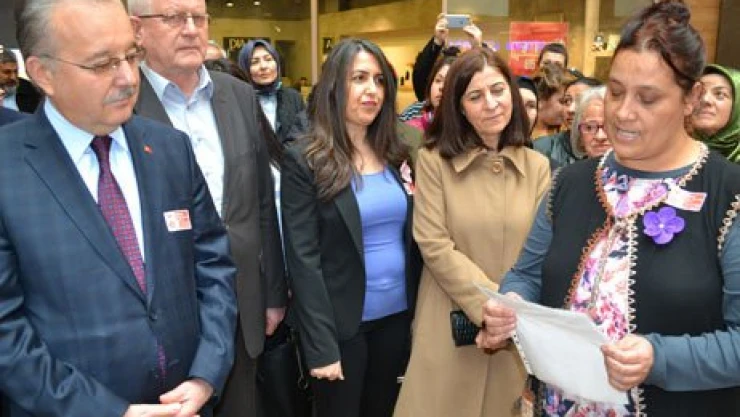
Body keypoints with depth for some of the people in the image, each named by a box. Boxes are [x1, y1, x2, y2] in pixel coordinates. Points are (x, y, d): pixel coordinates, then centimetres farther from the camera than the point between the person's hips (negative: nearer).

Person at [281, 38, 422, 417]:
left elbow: (412, 239, 7)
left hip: (398, 315, 5)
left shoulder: (396, 154, 5)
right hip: (343, 324, -4)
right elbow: (303, 260, -13)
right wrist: (322, 345, -16)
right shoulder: (303, 161, -10)